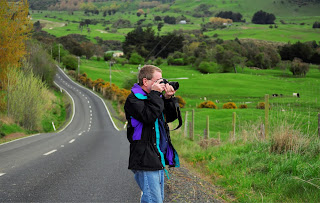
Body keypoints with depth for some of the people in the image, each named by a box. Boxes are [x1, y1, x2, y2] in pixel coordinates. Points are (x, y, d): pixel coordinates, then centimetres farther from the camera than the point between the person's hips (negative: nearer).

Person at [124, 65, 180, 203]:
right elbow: (148, 116, -26)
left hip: (158, 159, 9)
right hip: (145, 160, -9)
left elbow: (170, 117, 17)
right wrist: (155, 94, -18)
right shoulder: (133, 99, -10)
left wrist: (168, 98, 3)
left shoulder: (152, 97, 16)